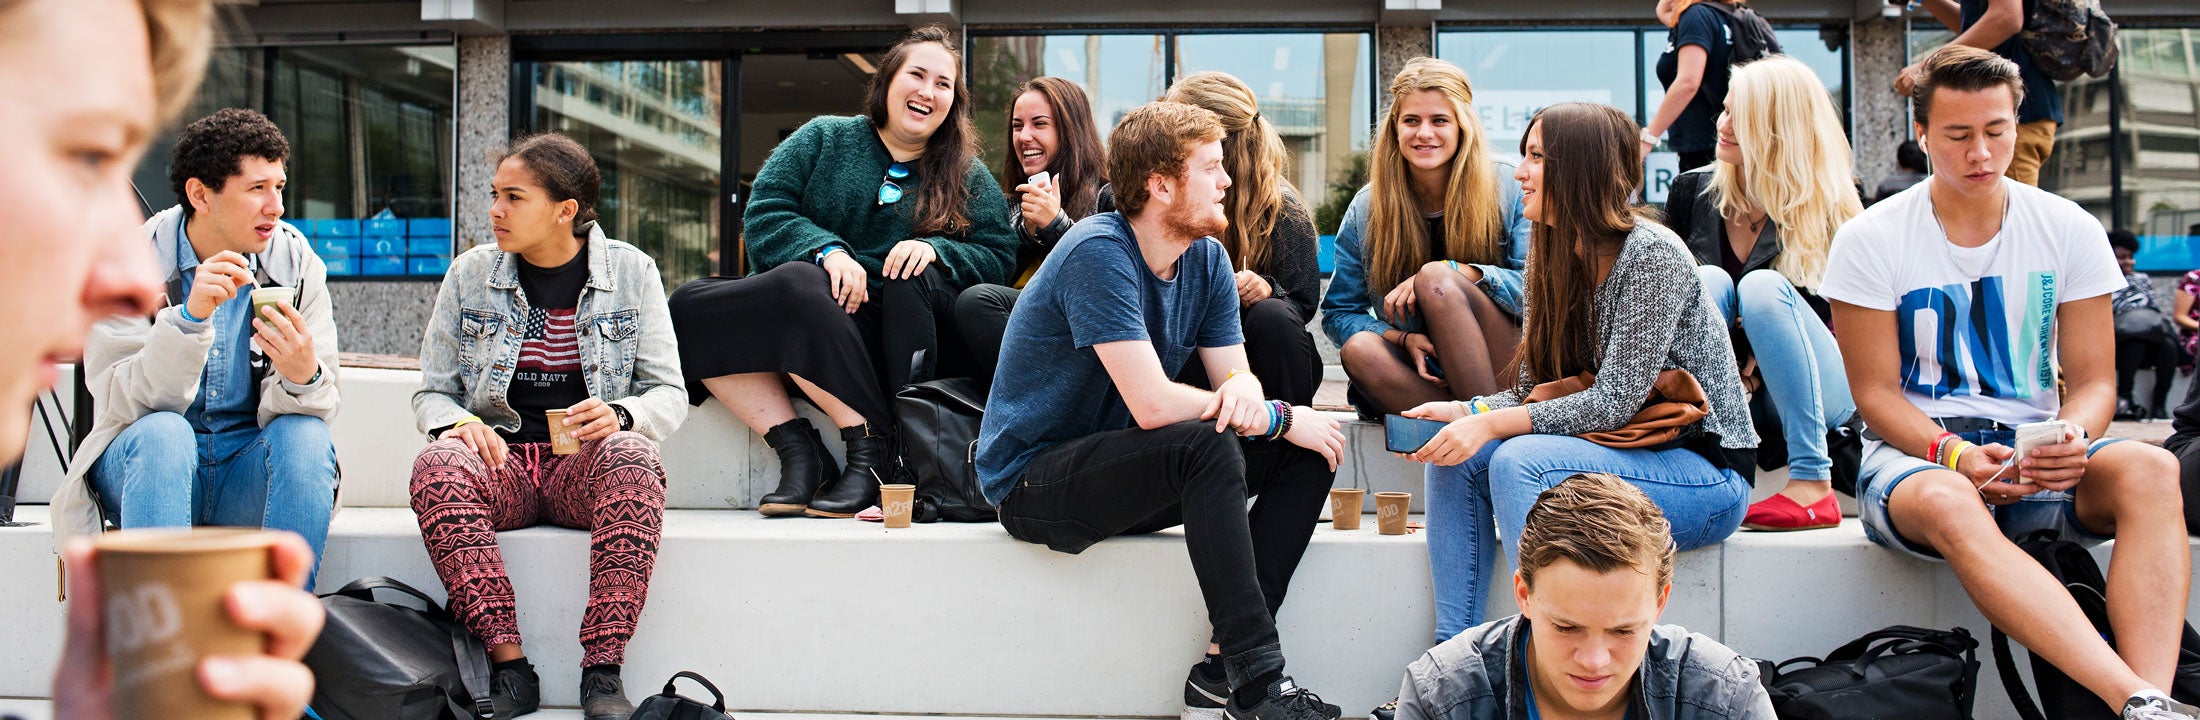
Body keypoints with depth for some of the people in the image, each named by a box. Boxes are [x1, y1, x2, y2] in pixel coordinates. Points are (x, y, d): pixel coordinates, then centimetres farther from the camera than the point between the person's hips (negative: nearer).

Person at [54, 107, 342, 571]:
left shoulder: (297, 265, -1)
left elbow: (322, 405, -8)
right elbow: (122, 405, -18)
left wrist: (303, 378, -33)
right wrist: (190, 318, -33)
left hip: (247, 471, 2)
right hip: (145, 463, -2)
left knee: (306, 435, -28)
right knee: (162, 433, -33)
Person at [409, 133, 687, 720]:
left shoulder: (630, 271, 5)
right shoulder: (471, 274, 9)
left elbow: (670, 394, 4)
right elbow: (432, 391, 13)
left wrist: (619, 415, -18)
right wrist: (455, 422, -11)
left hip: (586, 463, -1)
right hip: (500, 459, 2)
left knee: (632, 457, -37)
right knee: (436, 466, -33)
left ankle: (602, 672, -37)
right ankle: (508, 666, -35)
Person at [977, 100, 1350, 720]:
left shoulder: (1207, 256, 4)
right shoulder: (1098, 252, -22)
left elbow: (1235, 375, 3)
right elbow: (1151, 404, -29)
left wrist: (1246, 393, -23)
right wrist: (1280, 418, -20)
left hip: (1122, 470, 8)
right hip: (1032, 480, -8)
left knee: (1307, 453, -5)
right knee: (1205, 445, -33)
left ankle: (1221, 668, -13)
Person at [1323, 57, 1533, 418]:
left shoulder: (1509, 188, -2)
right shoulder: (1367, 208, 5)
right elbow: (1338, 313, 5)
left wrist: (1450, 273, -21)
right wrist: (1405, 338, -15)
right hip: (1424, 381, 2)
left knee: (1435, 278, -27)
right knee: (1360, 348, -29)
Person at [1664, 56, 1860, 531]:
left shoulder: (1828, 211, -6)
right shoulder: (1692, 191, 4)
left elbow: (1831, 321, -9)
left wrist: (1755, 363, -26)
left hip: (1819, 389, -3)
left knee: (1762, 286, -29)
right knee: (1708, 280, -22)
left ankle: (1813, 483, -34)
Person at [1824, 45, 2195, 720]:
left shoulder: (2069, 230, 5)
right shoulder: (1870, 240, -2)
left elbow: (2094, 380, 5)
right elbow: (1876, 394, -3)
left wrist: (2071, 440, -20)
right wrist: (1954, 453, -23)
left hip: (2036, 455, 3)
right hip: (1914, 453, -3)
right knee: (1948, 505, -40)